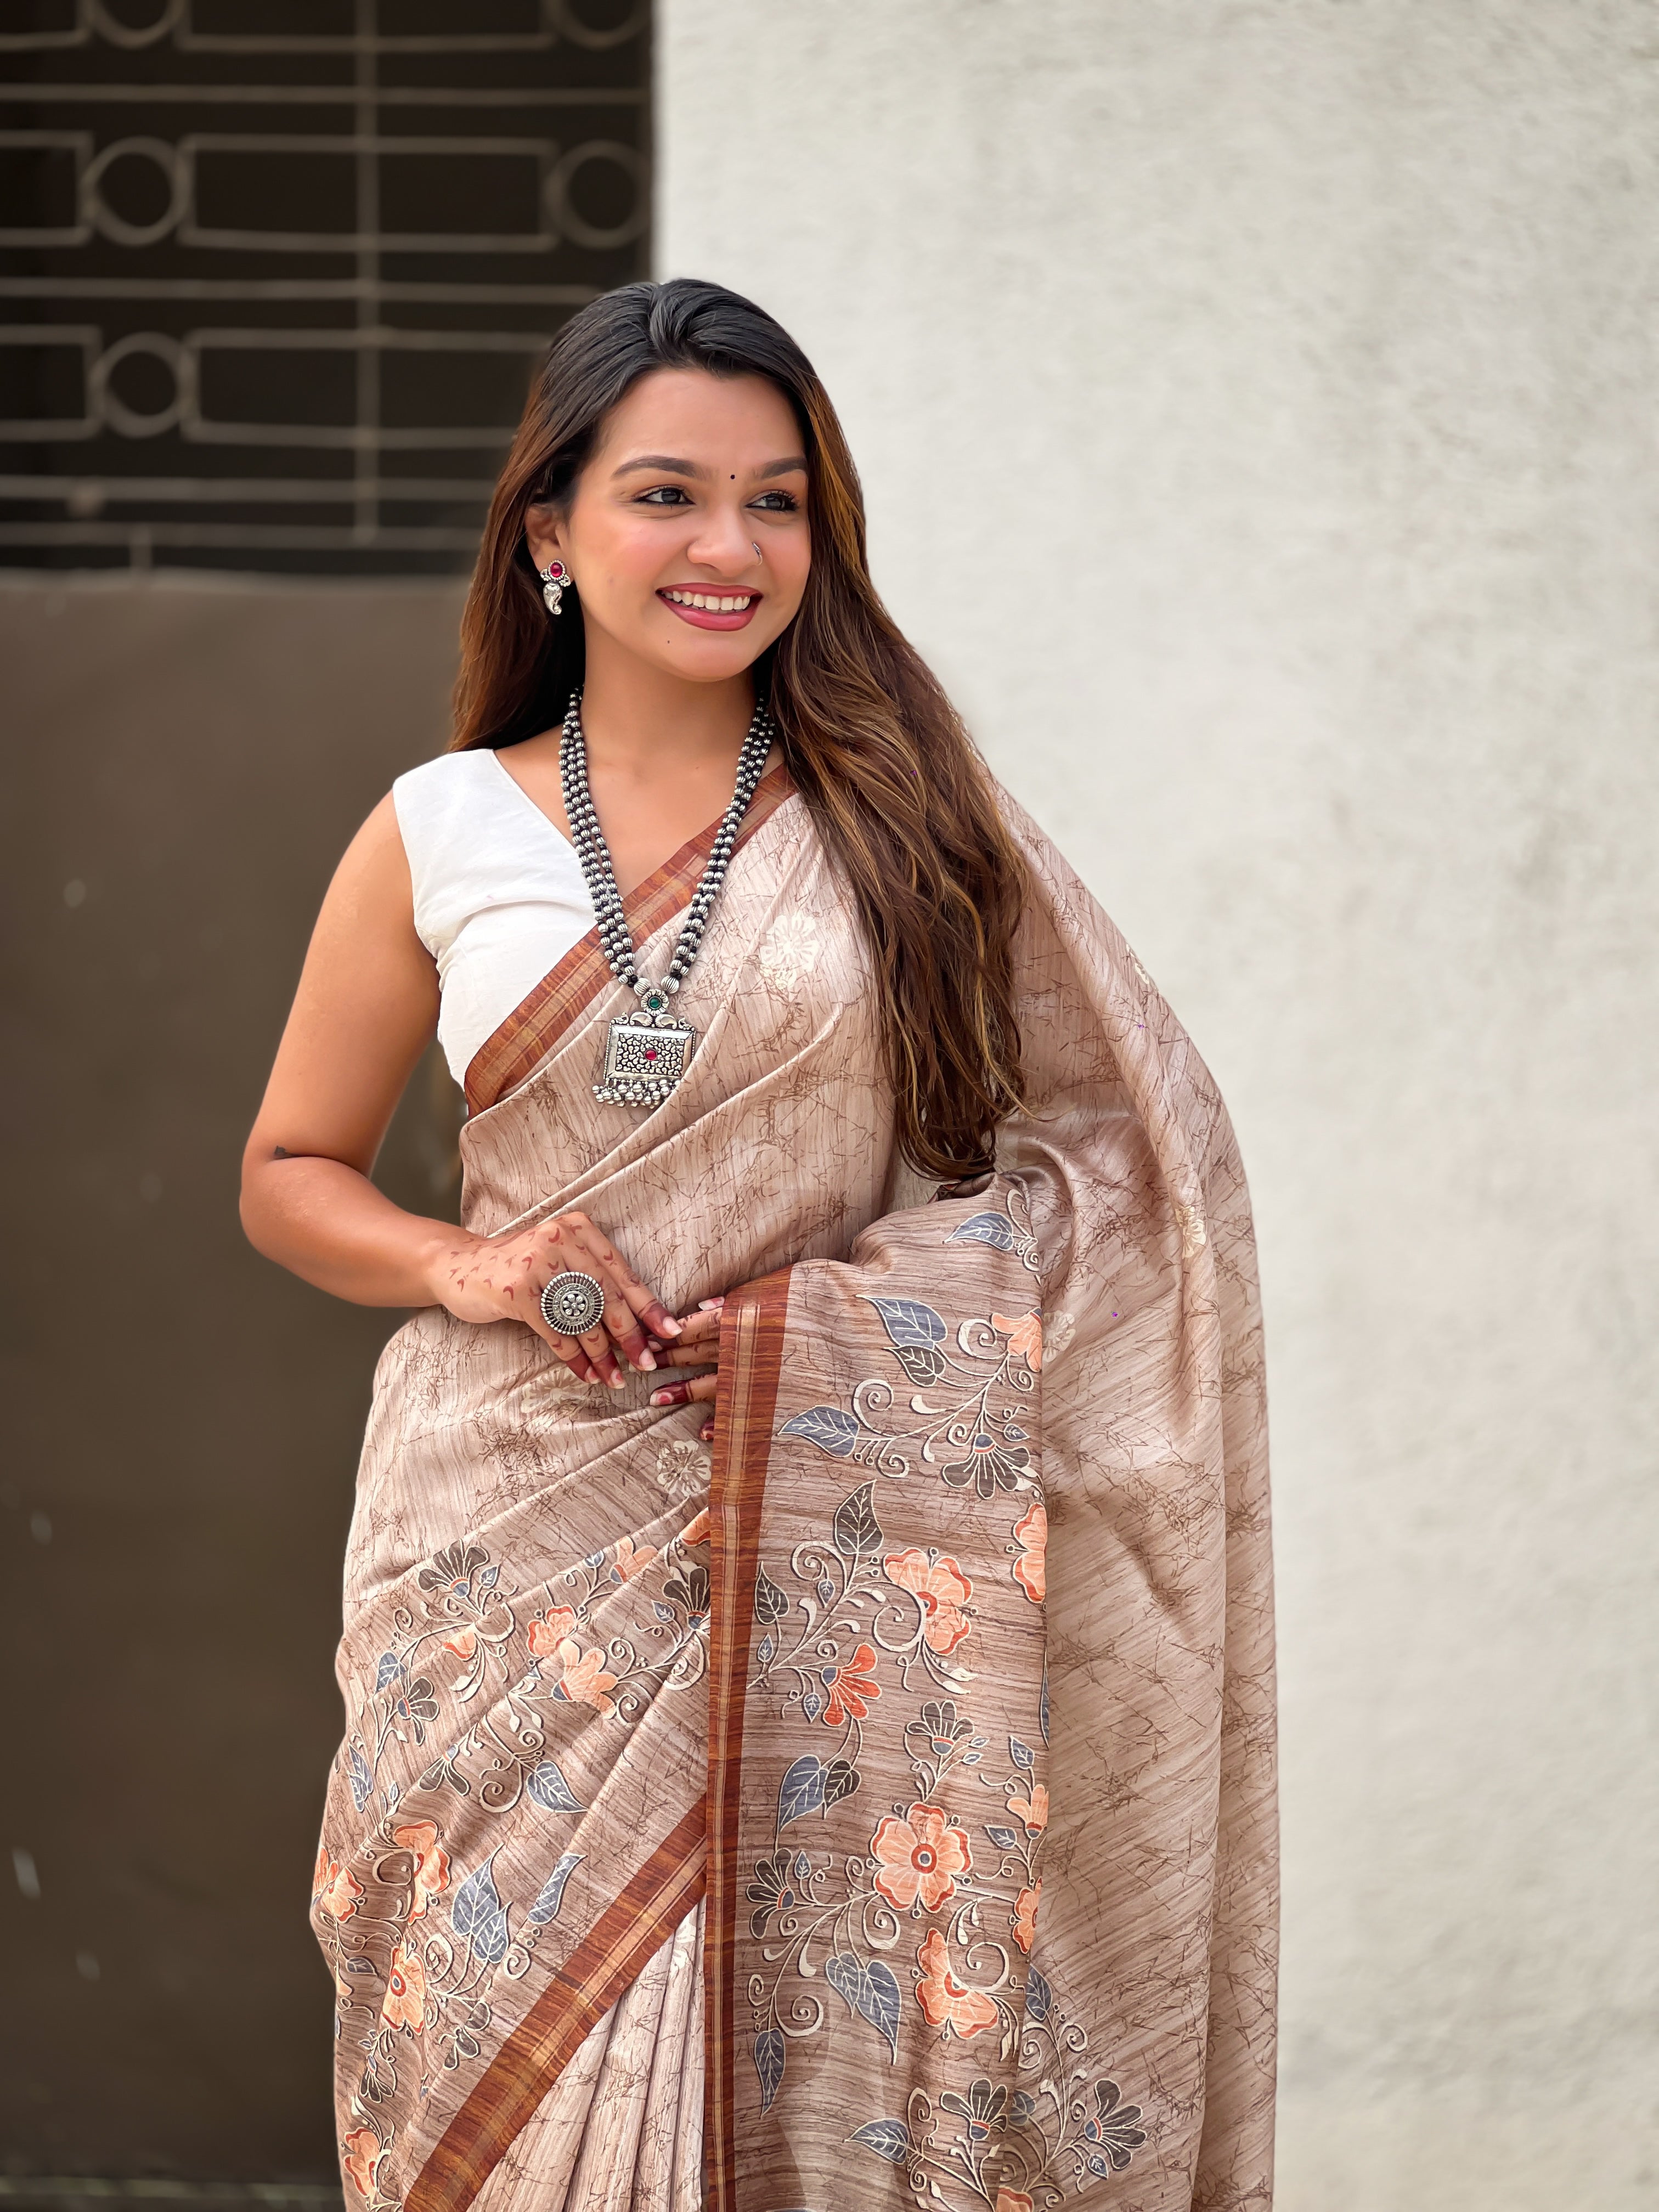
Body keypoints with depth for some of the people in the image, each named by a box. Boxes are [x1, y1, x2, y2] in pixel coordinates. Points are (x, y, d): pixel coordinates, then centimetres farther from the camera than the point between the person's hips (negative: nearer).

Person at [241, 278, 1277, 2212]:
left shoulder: (901, 809, 5)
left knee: (831, 2051, -3)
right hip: (517, 1536, 1)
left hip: (828, 1546, 0)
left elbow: (1113, 1140, 4)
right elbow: (290, 1174, 14)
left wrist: (858, 1307, -11)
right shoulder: (438, 837, 6)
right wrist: (460, 1264, -7)